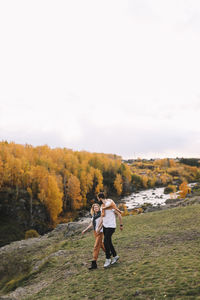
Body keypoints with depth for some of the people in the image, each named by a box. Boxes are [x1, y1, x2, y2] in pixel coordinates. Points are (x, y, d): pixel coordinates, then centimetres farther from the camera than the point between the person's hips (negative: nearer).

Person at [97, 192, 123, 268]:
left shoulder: (110, 205, -18)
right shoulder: (102, 206, 9)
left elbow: (119, 214, -14)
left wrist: (121, 225, -8)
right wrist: (99, 227, 12)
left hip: (111, 226, -8)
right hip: (105, 226, 8)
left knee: (106, 242, -10)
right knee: (109, 242, 12)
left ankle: (108, 259, 3)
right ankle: (115, 256, 29)